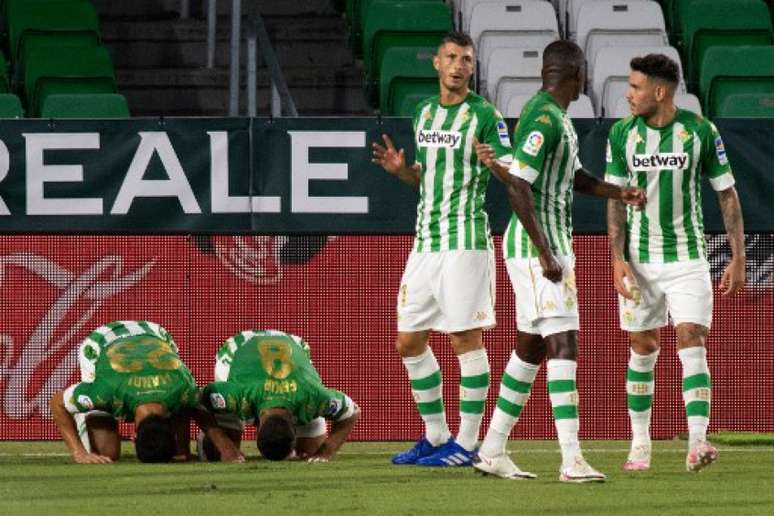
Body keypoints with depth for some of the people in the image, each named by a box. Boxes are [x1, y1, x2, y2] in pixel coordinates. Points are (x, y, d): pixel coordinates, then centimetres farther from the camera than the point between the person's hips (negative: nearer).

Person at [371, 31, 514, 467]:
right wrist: (400, 169, 4)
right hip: (425, 241, 7)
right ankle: (436, 437, 20)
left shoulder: (485, 115, -5)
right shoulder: (425, 112, 15)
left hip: (465, 240, -7)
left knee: (465, 339, -5)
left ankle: (467, 443, 1)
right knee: (409, 342, 9)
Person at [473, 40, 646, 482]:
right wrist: (545, 255, -23)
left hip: (552, 245, 10)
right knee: (564, 344, -15)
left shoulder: (556, 117, 14)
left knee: (531, 348, 14)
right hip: (535, 247, -10)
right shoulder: (544, 119, -17)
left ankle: (493, 451, 20)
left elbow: (575, 177, 26)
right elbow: (518, 186, -23)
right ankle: (572, 460, -22)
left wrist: (619, 193, 9)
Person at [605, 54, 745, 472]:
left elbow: (728, 196, -1)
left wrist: (738, 258, -4)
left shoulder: (701, 132, -7)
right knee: (643, 348, 7)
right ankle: (640, 444, 17)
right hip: (639, 260, 2)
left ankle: (697, 442, -20)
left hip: (688, 257, -2)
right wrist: (618, 259, -6)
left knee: (692, 344, -13)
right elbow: (616, 199, 3)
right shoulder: (622, 134, -1)